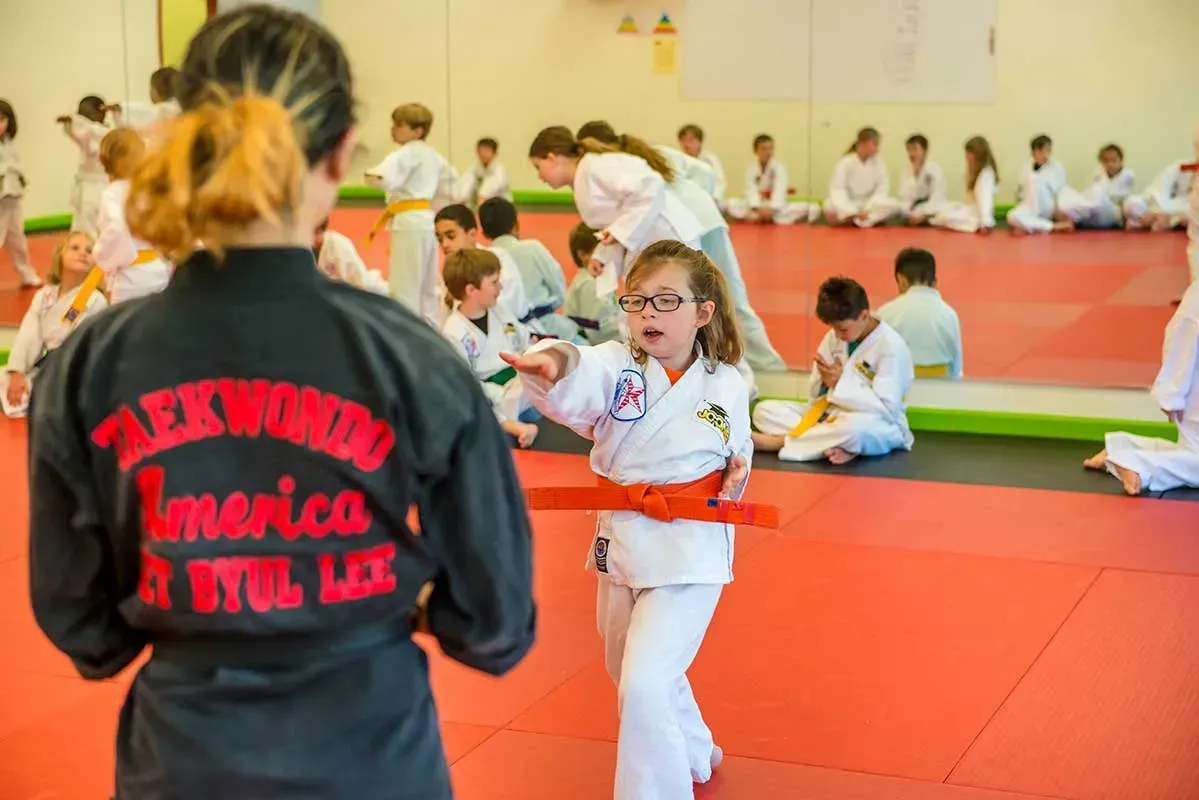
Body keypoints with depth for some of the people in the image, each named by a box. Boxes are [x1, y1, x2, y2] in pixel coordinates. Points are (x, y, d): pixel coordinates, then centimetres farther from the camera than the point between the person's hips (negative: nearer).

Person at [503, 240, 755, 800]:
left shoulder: (727, 386, -5)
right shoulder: (616, 367, -8)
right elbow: (577, 385, -33)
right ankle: (693, 753, 52)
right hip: (621, 542, 4)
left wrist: (737, 475, -9)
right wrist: (553, 366, -55)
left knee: (645, 683, -17)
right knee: (630, 673, 24)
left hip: (689, 548, -4)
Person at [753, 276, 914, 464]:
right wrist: (824, 383, -18)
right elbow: (815, 395, 6)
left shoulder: (891, 346, -17)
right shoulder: (834, 337, 3)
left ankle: (778, 441, -23)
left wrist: (841, 383, -26)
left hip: (880, 428, -7)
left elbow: (887, 409, -21)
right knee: (764, 410, -8)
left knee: (854, 428, -44)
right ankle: (837, 444, -25)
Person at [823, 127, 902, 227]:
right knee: (830, 207, -36)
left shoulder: (878, 161, -2)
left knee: (894, 205, -25)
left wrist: (868, 209, -22)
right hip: (848, 206, -3)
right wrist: (854, 213, -32)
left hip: (869, 205, 3)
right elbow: (837, 190, -19)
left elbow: (882, 188, -5)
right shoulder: (846, 162, -12)